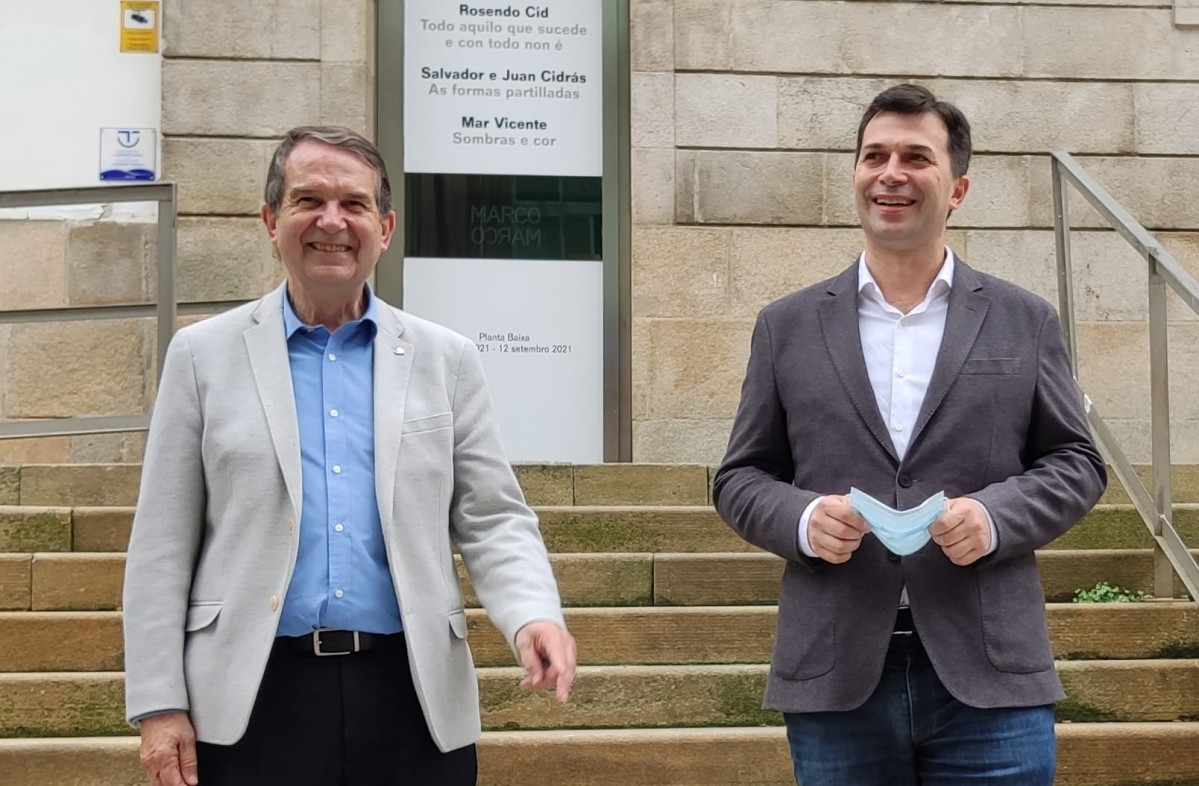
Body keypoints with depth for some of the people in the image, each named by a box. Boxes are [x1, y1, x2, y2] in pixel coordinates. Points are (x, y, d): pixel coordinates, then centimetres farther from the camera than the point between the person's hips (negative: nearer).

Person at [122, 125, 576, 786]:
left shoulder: (446, 360, 9)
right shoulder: (205, 355, 5)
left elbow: (492, 521, 7)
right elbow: (162, 548, 4)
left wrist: (533, 616, -13)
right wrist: (159, 706, -2)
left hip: (413, 703, 1)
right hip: (257, 703, -1)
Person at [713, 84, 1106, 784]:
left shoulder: (1025, 323, 9)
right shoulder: (788, 327, 10)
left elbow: (1075, 461, 9)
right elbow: (741, 477, 11)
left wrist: (996, 516, -10)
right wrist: (802, 519, -10)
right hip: (838, 680, 1)